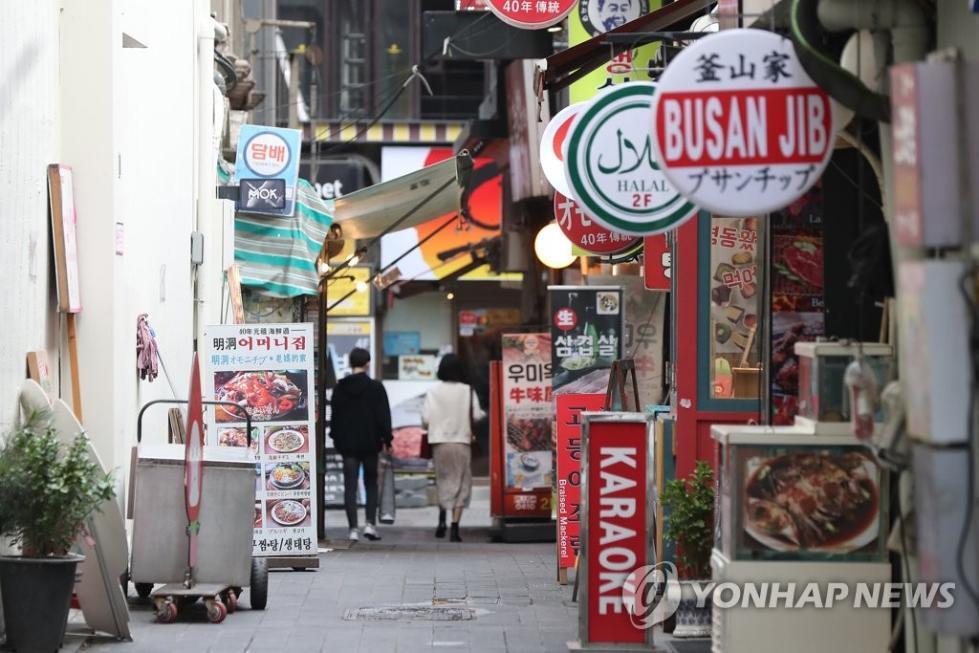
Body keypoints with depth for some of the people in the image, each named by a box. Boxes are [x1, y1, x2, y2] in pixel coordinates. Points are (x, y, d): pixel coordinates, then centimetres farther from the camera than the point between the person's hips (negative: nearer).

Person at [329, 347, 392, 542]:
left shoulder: (340, 388, 1)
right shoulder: (376, 387, -6)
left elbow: (335, 416, 6)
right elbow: (383, 416, -6)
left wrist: (336, 438, 16)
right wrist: (387, 439, 1)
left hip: (347, 443, 1)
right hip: (370, 442, -1)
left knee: (350, 486, 2)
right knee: (371, 483, 12)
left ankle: (353, 528, -4)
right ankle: (370, 524, 1)